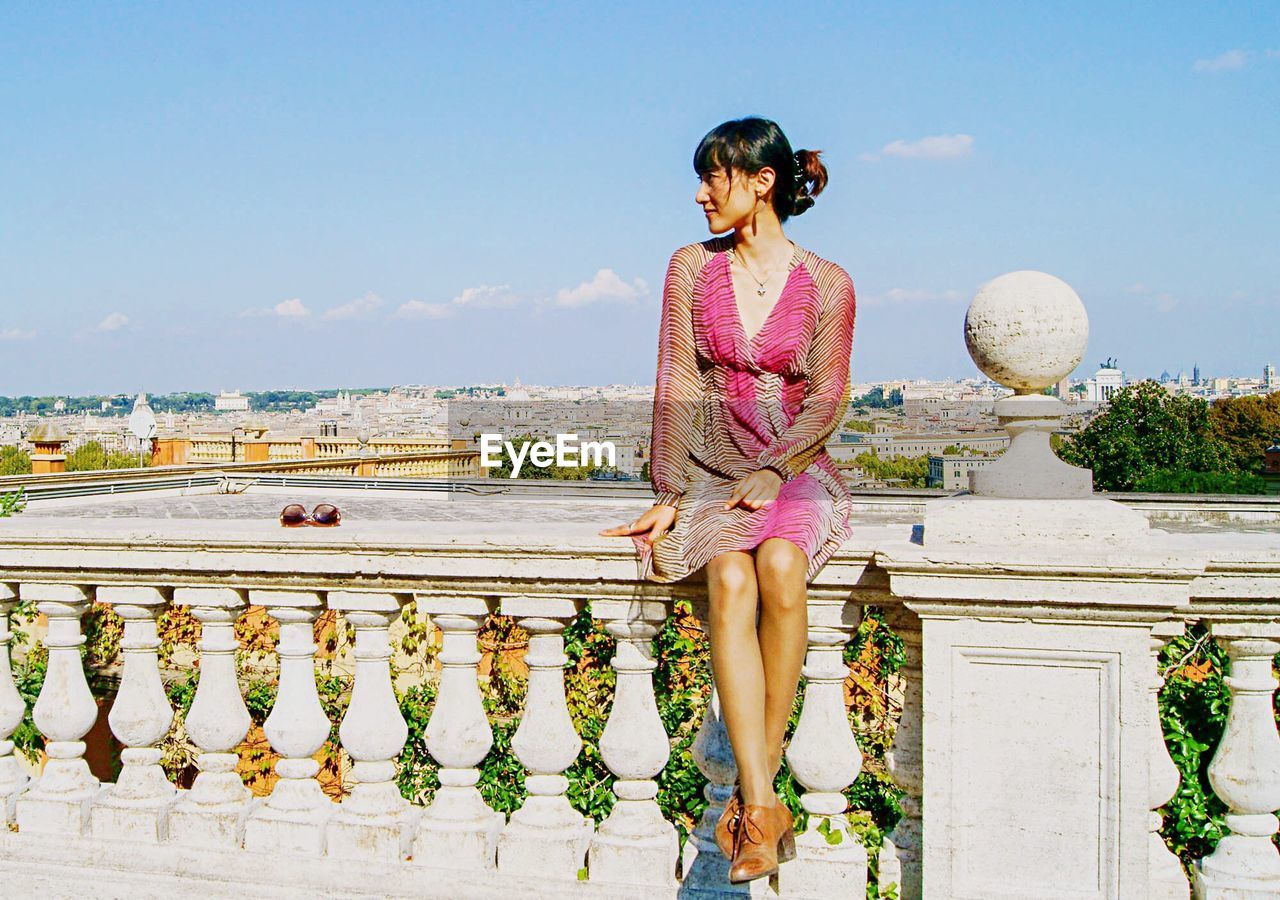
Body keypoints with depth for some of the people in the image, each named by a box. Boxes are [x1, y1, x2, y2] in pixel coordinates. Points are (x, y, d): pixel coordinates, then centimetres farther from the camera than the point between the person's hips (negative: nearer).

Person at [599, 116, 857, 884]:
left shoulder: (826, 285, 4)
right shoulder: (692, 268, 9)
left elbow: (827, 401, -1)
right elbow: (676, 387, 3)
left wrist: (774, 472, -17)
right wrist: (670, 495, -8)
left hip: (798, 468, -1)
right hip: (712, 468, 1)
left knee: (780, 565, -34)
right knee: (730, 581, -31)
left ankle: (755, 782, -22)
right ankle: (763, 805, -33)